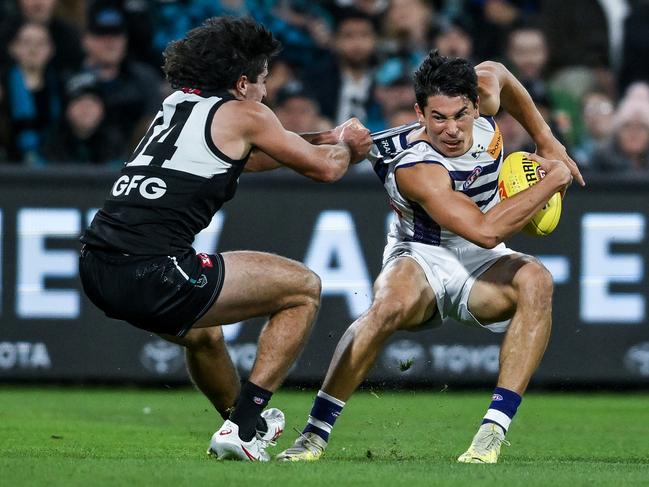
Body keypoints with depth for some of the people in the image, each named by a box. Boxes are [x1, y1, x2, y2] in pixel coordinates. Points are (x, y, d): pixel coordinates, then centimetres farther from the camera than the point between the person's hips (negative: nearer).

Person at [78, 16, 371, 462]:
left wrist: (327, 139, 43)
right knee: (304, 288, 8)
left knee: (204, 335, 37)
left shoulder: (176, 107, 24)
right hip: (153, 272, -8)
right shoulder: (243, 115, 3)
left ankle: (250, 425, 57)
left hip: (96, 273, 8)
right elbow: (326, 168, 13)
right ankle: (242, 427, 4)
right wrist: (345, 146, 35)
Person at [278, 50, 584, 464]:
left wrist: (547, 141, 14)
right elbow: (485, 230, -42)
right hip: (421, 258, -5)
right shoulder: (416, 168, -31)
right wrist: (553, 181, -31)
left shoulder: (484, 93, -11)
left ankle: (494, 433, -34)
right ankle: (315, 434, -26)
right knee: (392, 304, -40)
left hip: (482, 264, 5)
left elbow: (496, 73, 17)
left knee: (535, 280, -30)